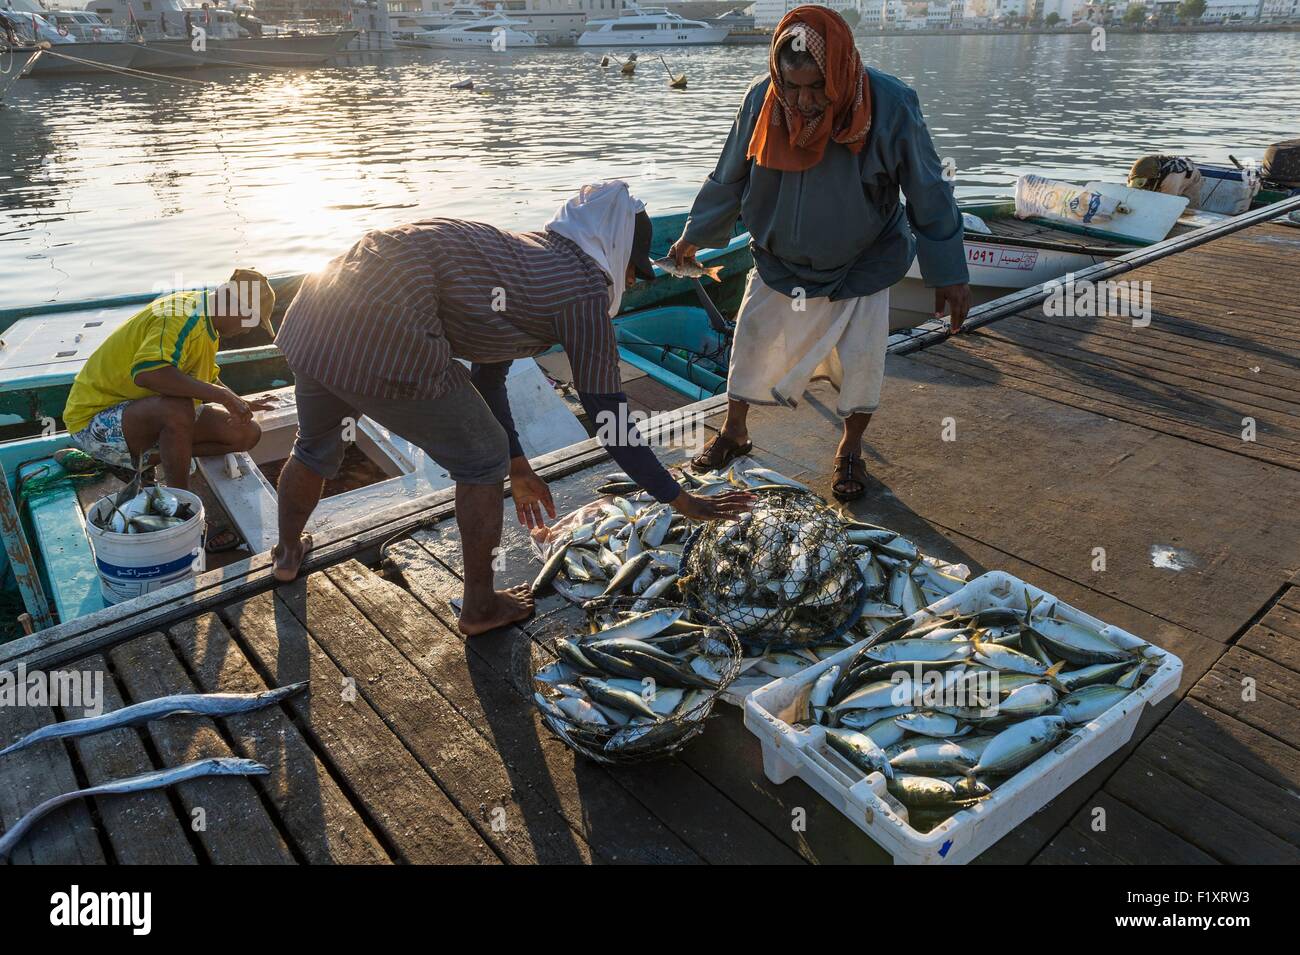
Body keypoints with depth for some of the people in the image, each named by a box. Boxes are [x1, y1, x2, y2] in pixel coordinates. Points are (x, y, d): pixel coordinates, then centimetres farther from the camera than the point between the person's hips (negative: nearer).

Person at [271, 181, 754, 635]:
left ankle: (287, 554, 59)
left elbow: (486, 374, 30)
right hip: (382, 334, -9)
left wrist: (519, 467, 38)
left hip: (317, 305, 9)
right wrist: (683, 502, 10)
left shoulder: (526, 253, 25)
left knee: (314, 448, 32)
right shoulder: (585, 288, 0)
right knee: (482, 458, 11)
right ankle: (479, 607, 27)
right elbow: (611, 423, 0)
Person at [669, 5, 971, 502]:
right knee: (753, 341, 9)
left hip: (860, 265, -2)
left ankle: (850, 451, 27)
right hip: (779, 259, 2)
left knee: (861, 358, 3)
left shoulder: (891, 106, -26)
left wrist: (949, 274, -10)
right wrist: (695, 236, 8)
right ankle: (733, 432, 32)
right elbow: (730, 177, -2)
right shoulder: (762, 99, -19)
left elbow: (928, 194, -15)